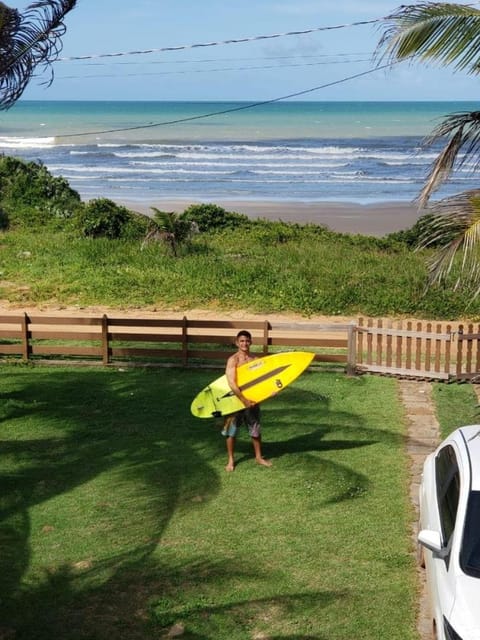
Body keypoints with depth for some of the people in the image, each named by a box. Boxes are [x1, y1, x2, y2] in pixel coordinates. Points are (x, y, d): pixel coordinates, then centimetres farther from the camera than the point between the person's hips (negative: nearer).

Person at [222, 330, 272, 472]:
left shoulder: (256, 359, 2)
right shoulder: (233, 360, -12)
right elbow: (232, 383, -20)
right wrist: (244, 400, -24)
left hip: (252, 399, 4)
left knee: (256, 430, 14)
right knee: (231, 431, 6)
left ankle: (258, 457, 31)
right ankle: (231, 460, 22)